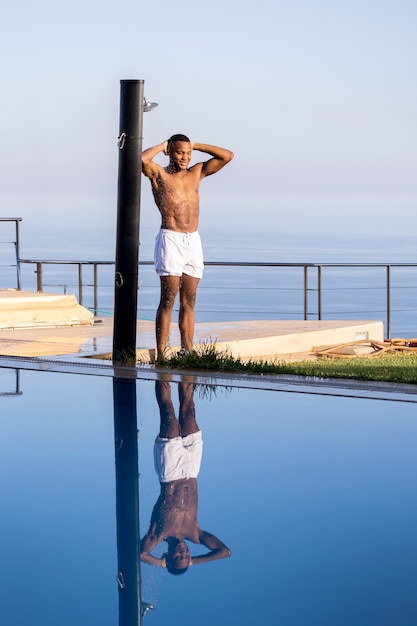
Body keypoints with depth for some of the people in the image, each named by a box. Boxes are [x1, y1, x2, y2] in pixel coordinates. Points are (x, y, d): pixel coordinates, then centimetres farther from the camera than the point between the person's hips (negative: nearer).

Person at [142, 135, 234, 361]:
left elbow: (227, 156, 13)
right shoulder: (159, 174, 1)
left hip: (194, 241, 5)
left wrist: (195, 145, 11)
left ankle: (187, 352, 9)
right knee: (168, 299, -8)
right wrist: (161, 146, -2)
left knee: (189, 302, 6)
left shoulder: (197, 173, 14)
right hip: (171, 239, -5)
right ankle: (161, 354, -8)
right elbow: (142, 159, -20)